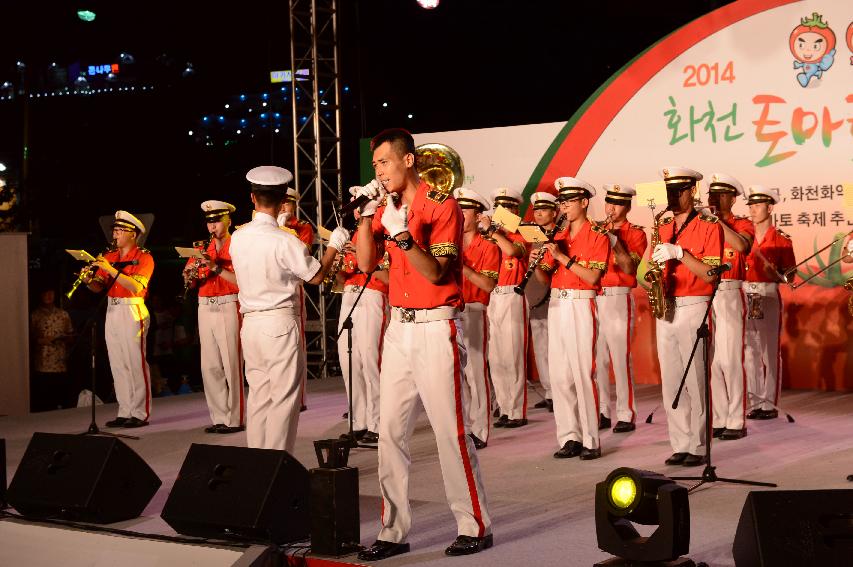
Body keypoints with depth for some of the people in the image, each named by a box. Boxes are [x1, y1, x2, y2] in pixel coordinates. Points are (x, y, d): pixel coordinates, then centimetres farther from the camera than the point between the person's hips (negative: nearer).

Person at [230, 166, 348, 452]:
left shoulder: (237, 237, 3)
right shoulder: (284, 240, -15)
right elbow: (316, 275, -5)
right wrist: (334, 245, 8)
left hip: (250, 323, 6)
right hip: (280, 323, -6)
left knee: (258, 396, 13)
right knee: (284, 398, 0)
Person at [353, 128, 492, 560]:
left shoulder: (442, 205, -7)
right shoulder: (387, 207, 12)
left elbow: (436, 273, -14)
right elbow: (366, 263, 5)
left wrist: (403, 234, -24)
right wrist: (366, 215, -3)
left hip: (436, 329, -7)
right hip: (398, 327, 7)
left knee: (451, 431, -4)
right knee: (390, 431, 4)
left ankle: (474, 527, 7)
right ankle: (393, 531, 10)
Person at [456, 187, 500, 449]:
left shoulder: (488, 247, -1)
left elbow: (488, 285, -11)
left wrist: (461, 266, -19)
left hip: (473, 313, -5)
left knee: (475, 372, -6)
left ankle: (479, 432, 0)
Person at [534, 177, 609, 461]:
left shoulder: (597, 236, -3)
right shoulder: (557, 236, 14)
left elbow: (593, 277, -14)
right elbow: (546, 278, 12)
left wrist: (563, 257, -17)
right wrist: (537, 264, -7)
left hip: (581, 306, -6)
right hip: (556, 306, 6)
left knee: (583, 373, -9)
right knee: (559, 374, 4)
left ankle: (591, 440, -4)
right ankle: (569, 437, 11)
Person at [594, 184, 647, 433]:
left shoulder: (636, 233, 2)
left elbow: (629, 268, -12)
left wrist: (614, 239, -16)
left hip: (619, 300, -5)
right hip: (594, 298, 5)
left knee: (621, 359, -7)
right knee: (597, 359, 6)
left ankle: (626, 415, -2)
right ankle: (602, 412, 14)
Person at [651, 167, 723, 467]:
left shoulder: (709, 226, -3)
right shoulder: (663, 228, 15)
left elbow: (710, 274, -11)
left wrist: (680, 253, -19)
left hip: (693, 308, -6)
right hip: (665, 309, 6)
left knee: (695, 381, -6)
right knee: (671, 382, 6)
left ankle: (699, 447, 0)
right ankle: (680, 445, 11)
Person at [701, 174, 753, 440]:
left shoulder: (742, 224, 3)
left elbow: (741, 244, -20)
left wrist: (715, 219, -18)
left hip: (729, 296, -4)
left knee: (731, 360, -7)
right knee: (709, 360, 5)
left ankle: (737, 422, -1)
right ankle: (718, 420, 12)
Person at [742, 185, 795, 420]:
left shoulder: (781, 240, 0)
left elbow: (789, 275, -2)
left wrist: (774, 272, -20)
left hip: (768, 296, -4)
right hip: (745, 296, 4)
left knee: (770, 351, -2)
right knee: (749, 350, 6)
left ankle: (770, 405, 3)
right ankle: (756, 401, 13)